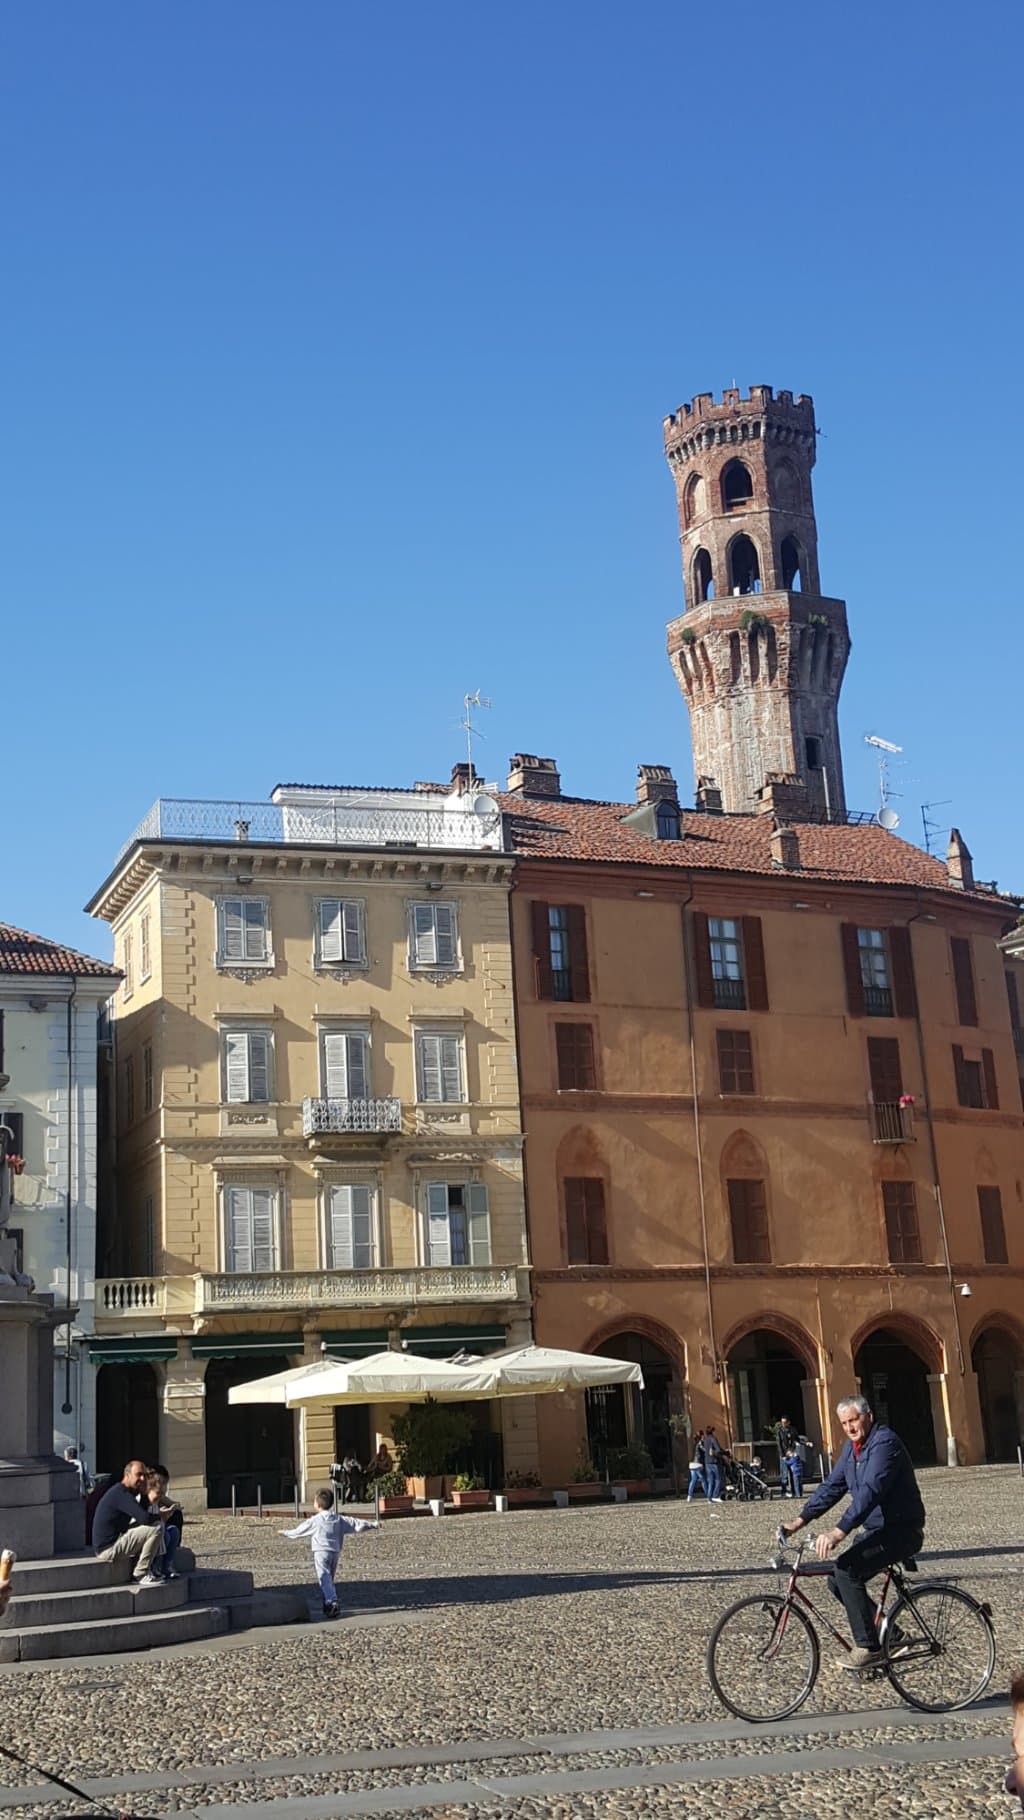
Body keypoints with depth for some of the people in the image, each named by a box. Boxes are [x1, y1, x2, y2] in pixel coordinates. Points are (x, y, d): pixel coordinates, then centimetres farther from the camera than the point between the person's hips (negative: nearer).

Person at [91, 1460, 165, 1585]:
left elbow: (143, 1512, 17)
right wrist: (160, 1516, -6)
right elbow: (144, 1518, -26)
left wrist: (143, 1494, 2)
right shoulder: (121, 1494, -18)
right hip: (108, 1548, -10)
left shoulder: (123, 1492, 14)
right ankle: (142, 1575, -9)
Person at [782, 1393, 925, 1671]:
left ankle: (868, 1647, -17)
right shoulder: (852, 1447, 10)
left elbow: (870, 1491, -32)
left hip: (901, 1531, -10)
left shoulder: (884, 1442, -20)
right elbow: (832, 1486, 11)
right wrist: (800, 1521, -1)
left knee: (846, 1569, -25)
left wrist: (838, 1533, -41)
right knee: (837, 1581, 4)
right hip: (876, 1529, 10)